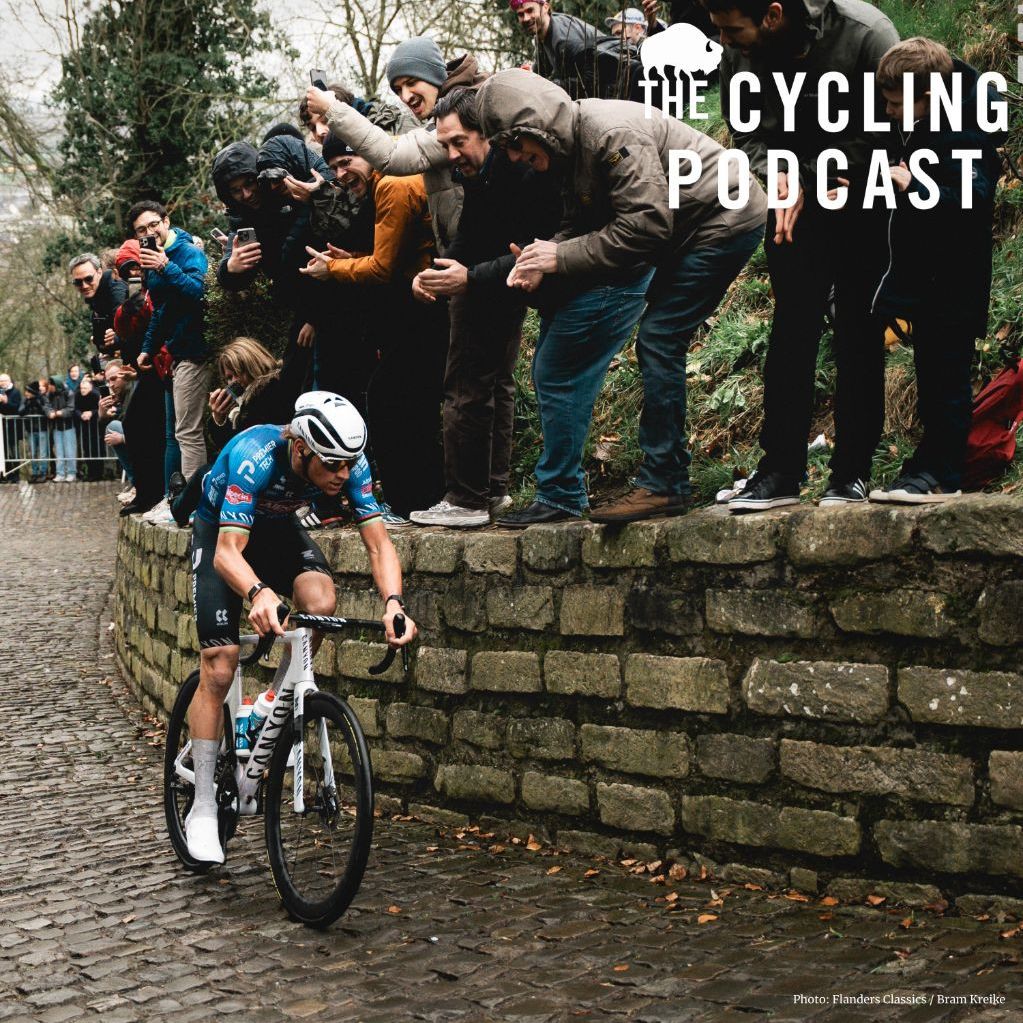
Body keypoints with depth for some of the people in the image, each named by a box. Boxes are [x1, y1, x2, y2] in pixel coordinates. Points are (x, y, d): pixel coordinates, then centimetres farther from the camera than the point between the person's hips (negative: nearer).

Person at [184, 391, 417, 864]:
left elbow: (378, 543, -27)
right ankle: (202, 810, 0)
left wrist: (393, 603, -45)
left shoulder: (349, 463, -26)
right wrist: (259, 592, -66)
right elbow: (228, 552, -45)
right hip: (219, 531, -3)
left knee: (321, 601, -29)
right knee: (219, 669, -11)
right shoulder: (254, 456, -39)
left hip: (277, 526, 4)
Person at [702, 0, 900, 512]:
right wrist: (777, 177, -19)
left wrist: (813, 180, -20)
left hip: (864, 201, -3)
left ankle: (852, 473, 6)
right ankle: (780, 472, 1)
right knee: (791, 331, -1)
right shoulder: (739, 53, -12)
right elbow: (745, 132, 1)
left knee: (859, 334, 0)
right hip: (795, 201, 3)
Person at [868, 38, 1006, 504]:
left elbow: (973, 202, -27)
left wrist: (912, 187, -30)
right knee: (930, 367, 15)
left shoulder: (968, 133, -20)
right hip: (923, 270, 9)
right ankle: (933, 464, 26)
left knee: (945, 370, -5)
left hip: (953, 278, -9)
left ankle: (939, 474, 0)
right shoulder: (914, 124, 6)